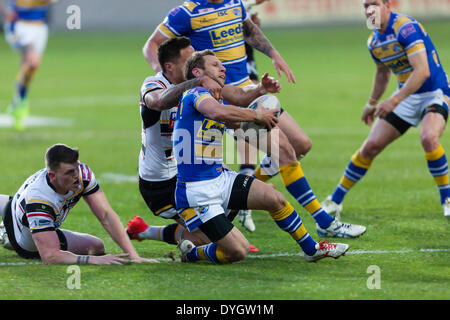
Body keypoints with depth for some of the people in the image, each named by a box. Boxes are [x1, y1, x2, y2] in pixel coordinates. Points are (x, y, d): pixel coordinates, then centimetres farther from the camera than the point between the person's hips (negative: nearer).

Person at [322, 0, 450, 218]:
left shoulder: (406, 28, -23)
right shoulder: (373, 42, 3)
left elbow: (422, 71, -29)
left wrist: (394, 100, -31)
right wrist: (372, 104, 33)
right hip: (407, 96, 7)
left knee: (429, 137, -35)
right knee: (370, 146, 1)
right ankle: (335, 201, 15)